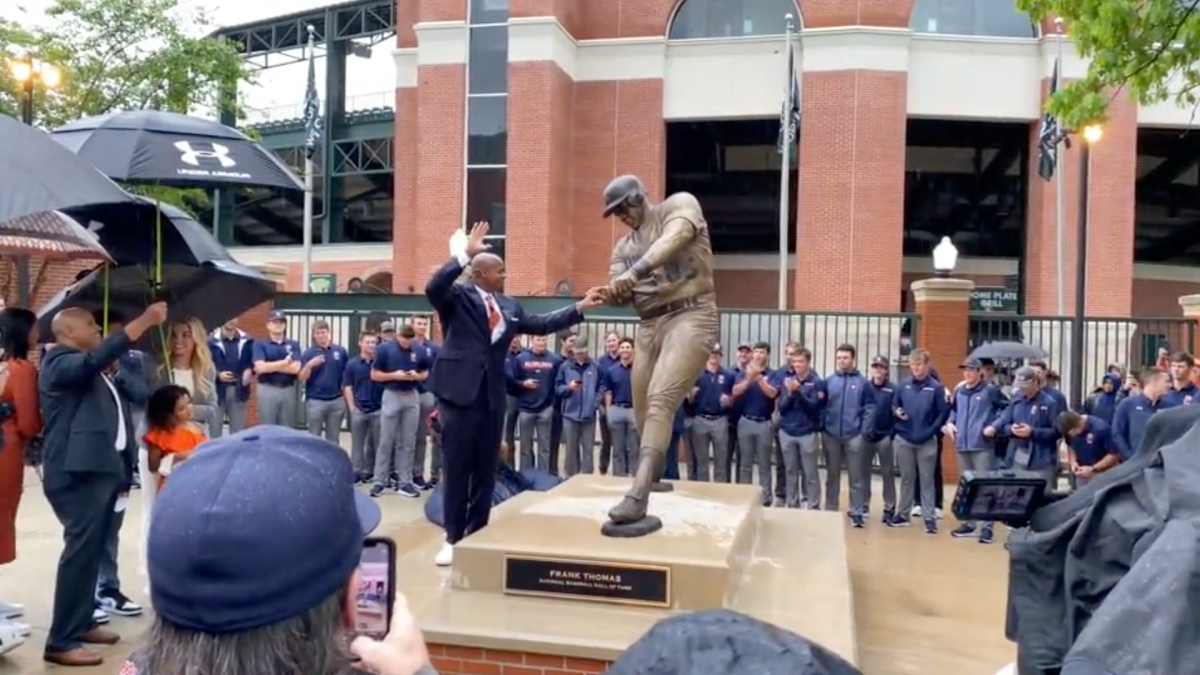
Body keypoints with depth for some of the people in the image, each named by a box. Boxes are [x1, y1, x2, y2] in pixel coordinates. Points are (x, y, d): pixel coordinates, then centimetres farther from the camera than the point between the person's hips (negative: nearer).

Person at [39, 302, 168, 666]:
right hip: (77, 471, -10)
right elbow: (96, 358, -28)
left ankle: (81, 623, 23)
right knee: (81, 549, -12)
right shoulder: (61, 362, -7)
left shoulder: (88, 369, 24)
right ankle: (60, 641, -8)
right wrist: (145, 321, -31)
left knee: (91, 549, 13)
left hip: (99, 468, 10)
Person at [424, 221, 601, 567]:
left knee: (486, 468, 10)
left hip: (493, 394, 6)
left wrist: (580, 307, 11)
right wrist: (464, 254, -27)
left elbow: (541, 324, 16)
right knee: (457, 467, 2)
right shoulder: (458, 296, -4)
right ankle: (453, 539, 12)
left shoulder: (508, 305, 14)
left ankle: (477, 535, 21)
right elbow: (433, 287, -23)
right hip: (459, 391, -5)